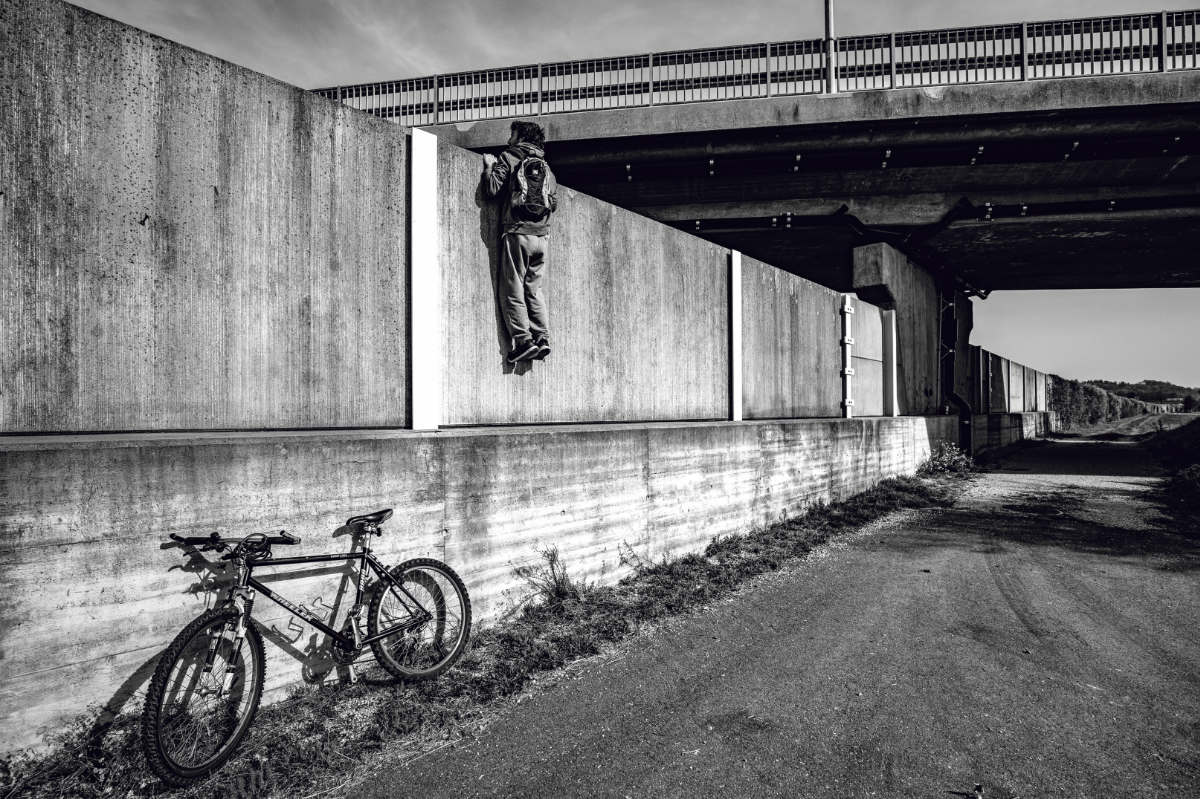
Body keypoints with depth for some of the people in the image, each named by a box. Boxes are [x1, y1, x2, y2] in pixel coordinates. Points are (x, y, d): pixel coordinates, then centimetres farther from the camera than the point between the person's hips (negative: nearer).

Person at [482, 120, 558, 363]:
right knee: (535, 290, 9)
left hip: (517, 232, -5)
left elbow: (493, 190, -6)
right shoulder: (546, 166, 18)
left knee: (513, 290, -3)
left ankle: (523, 340, -10)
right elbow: (554, 202, 16)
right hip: (541, 234, 5)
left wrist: (489, 166, 10)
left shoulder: (508, 158, 3)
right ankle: (542, 338, 1)